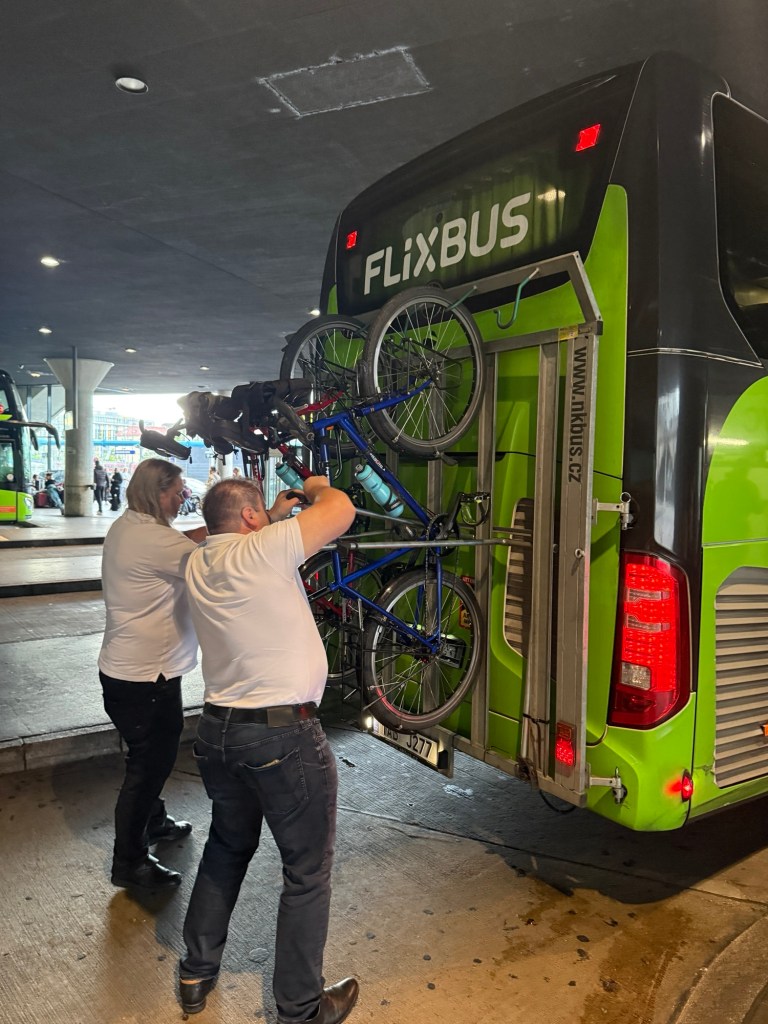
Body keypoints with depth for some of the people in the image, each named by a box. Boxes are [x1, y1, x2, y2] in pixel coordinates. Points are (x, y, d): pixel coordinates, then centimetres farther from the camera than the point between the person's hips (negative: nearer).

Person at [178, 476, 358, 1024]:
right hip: (285, 736, -8)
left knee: (226, 849, 28)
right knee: (308, 872, 10)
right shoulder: (261, 550, -17)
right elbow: (343, 510, -17)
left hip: (219, 730, 8)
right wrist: (318, 487, 3)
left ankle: (197, 974, 42)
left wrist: (278, 514, 23)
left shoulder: (198, 564, 5)